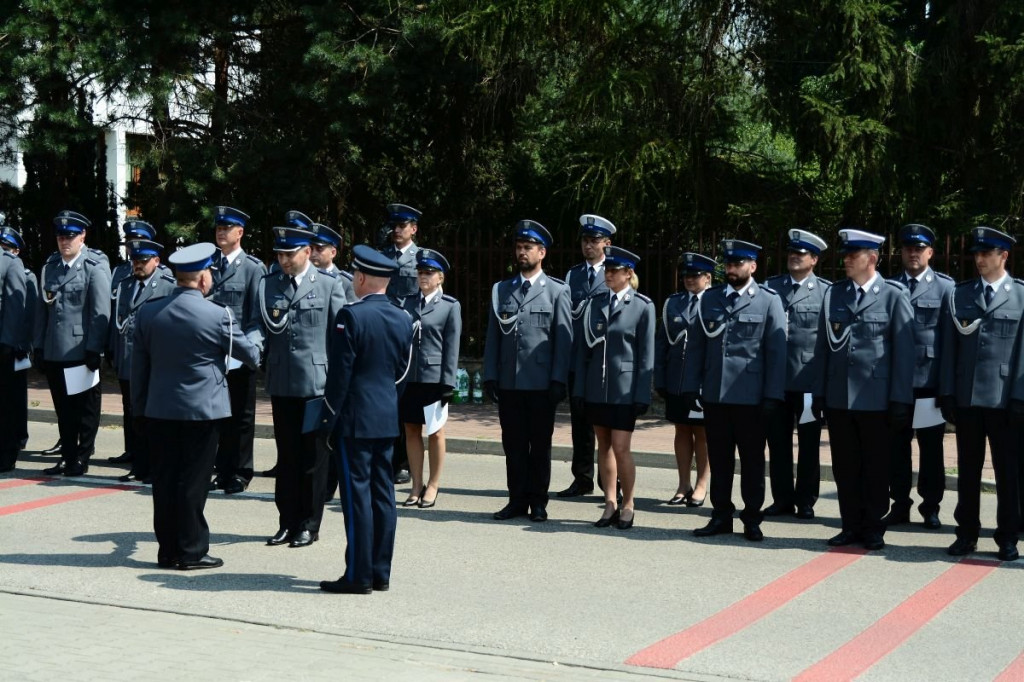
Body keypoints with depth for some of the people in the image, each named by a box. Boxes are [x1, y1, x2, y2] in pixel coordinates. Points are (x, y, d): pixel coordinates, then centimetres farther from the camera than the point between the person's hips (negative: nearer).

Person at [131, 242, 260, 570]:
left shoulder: (147, 313, 2)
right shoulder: (218, 316, -12)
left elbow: (138, 367, 8)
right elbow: (249, 355, 2)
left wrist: (139, 407, 17)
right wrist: (255, 357, 25)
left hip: (160, 410, 4)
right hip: (202, 409, -4)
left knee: (164, 480, 9)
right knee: (193, 482, 1)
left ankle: (167, 550, 15)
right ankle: (192, 551, 7)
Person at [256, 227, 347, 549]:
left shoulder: (328, 284, 0)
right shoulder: (267, 285, 8)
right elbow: (260, 326, 6)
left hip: (317, 383, -3)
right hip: (282, 384, 3)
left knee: (314, 456, 4)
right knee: (287, 455, 11)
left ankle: (309, 525, 13)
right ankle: (287, 522, 19)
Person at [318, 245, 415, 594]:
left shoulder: (351, 316, -13)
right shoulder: (403, 319, 8)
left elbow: (339, 374, -13)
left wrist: (328, 421, -7)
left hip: (355, 419, -7)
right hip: (388, 419, 7)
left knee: (357, 494, -4)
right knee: (382, 493, 9)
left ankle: (358, 575, -1)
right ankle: (380, 573, 14)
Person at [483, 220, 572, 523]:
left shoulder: (557, 291, 3)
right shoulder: (500, 290, 13)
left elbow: (564, 338, -1)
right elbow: (493, 336, 11)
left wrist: (558, 380, -8)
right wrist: (490, 376, 3)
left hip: (541, 382, -3)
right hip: (508, 382, 3)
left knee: (540, 444, 5)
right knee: (513, 444, 6)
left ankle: (538, 502, 13)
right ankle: (517, 500, 14)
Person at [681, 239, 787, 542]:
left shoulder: (768, 301, 0)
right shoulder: (709, 298, 11)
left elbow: (776, 350, -3)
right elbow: (696, 345, 12)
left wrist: (773, 395, -8)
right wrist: (690, 387, 5)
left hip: (750, 397, -3)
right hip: (714, 394, 3)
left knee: (752, 460, 5)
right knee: (719, 459, 9)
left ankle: (752, 519, 13)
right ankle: (721, 515, 17)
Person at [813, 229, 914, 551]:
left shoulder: (893, 295, -3)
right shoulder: (833, 294, 10)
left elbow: (904, 349, -5)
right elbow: (823, 346, 11)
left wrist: (901, 400, -9)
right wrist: (819, 392, 6)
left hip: (877, 399, -4)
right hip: (838, 398, 4)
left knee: (876, 466, 6)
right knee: (845, 466, 9)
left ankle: (873, 528, 16)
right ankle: (851, 525, 19)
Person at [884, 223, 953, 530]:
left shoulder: (946, 287, 2)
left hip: (930, 382, -2)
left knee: (931, 449, 6)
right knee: (897, 447, 7)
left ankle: (931, 507, 15)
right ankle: (900, 505, 16)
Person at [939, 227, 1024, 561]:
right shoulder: (959, 295, 8)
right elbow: (949, 347, 7)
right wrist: (947, 393, 2)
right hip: (966, 397, 3)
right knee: (968, 470, 10)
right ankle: (967, 534, 19)